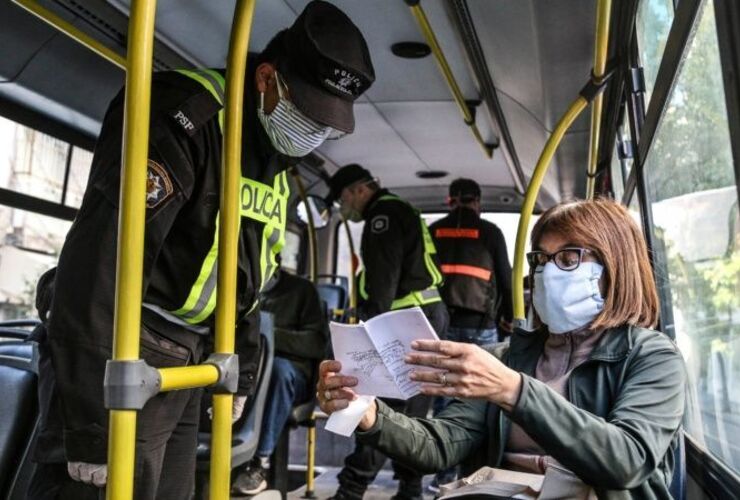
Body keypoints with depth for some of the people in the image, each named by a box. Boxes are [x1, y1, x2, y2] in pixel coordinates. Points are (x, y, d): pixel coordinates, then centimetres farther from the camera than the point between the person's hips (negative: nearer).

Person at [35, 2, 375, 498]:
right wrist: (93, 426, -25)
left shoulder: (277, 168, 11)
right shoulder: (188, 116, -19)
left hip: (189, 359, 8)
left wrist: (242, 372, 21)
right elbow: (99, 266, -26)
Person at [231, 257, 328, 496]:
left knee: (278, 366, -37)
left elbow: (318, 343, -5)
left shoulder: (301, 289, 7)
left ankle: (260, 464, -32)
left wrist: (270, 334, -18)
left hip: (291, 375, -3)